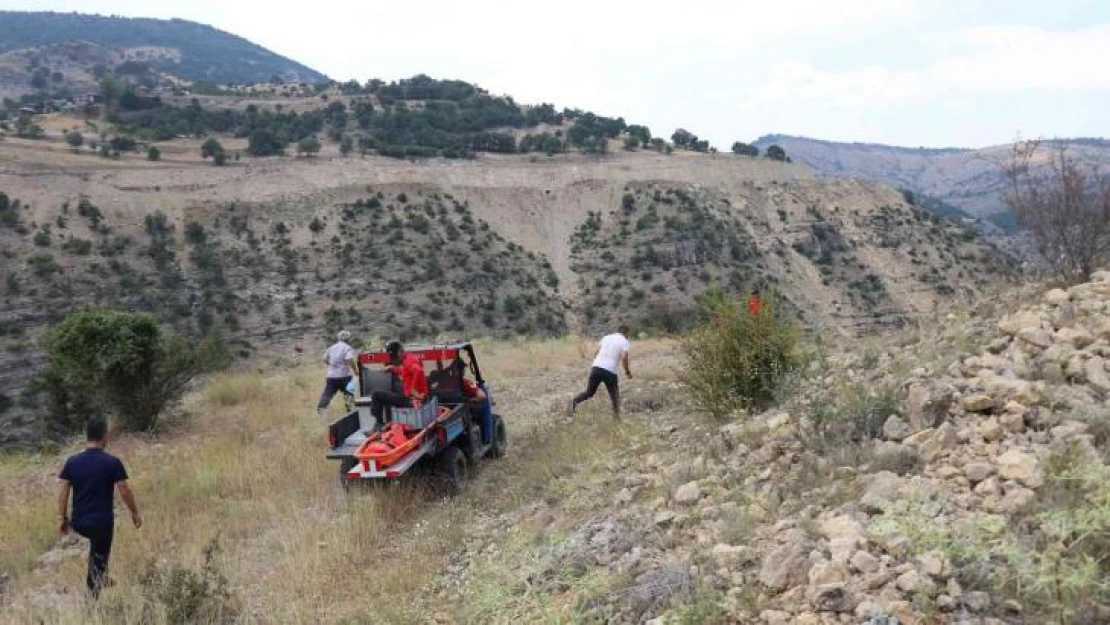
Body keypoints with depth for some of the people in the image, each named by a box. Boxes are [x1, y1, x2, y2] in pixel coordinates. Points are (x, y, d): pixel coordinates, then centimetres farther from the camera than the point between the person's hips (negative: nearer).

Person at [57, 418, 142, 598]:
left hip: (78, 522, 5)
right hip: (102, 521, -5)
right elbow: (124, 491, -11)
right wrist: (135, 513, 2)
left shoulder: (72, 461, -1)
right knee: (99, 559, 9)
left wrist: (62, 518, 10)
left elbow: (63, 491, 1)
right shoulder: (112, 462, -13)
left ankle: (100, 579, 35)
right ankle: (93, 594, 10)